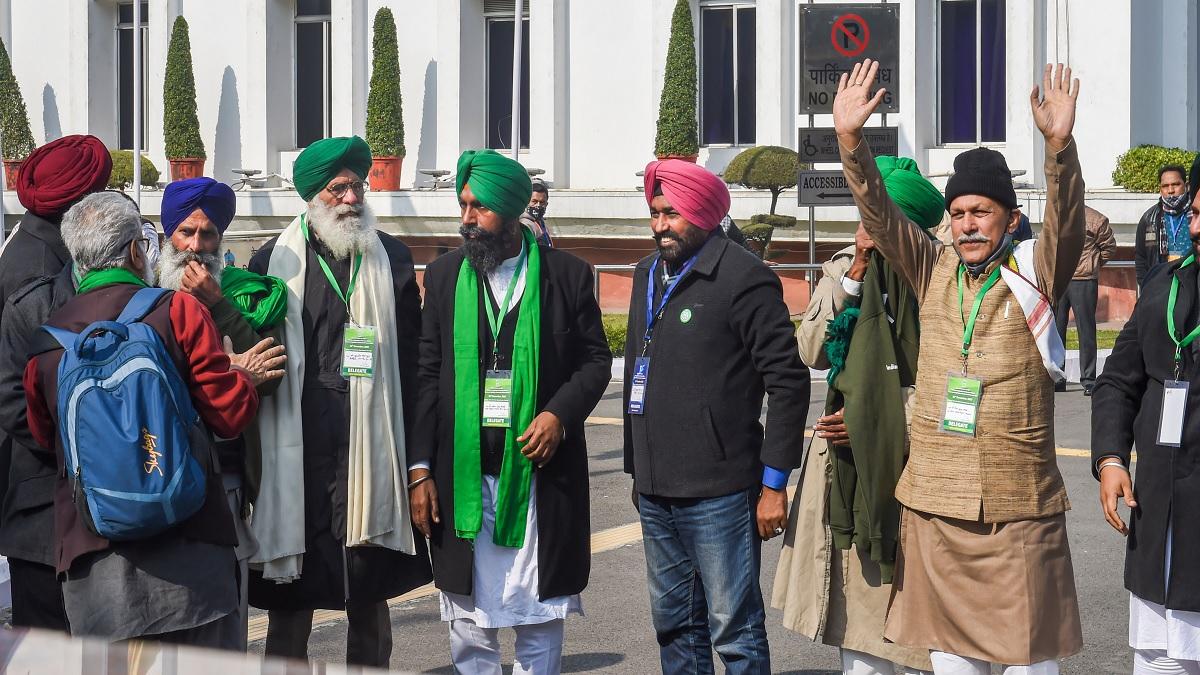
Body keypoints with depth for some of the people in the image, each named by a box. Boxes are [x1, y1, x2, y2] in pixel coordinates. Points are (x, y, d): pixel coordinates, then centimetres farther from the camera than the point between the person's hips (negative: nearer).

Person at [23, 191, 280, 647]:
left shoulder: (45, 340, 5)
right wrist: (244, 377, 17)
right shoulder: (178, 310, -5)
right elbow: (231, 414, -4)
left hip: (89, 547, 3)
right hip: (184, 543, -2)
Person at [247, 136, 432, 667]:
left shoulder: (391, 258, 9)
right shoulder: (274, 261, 6)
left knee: (368, 593, 7)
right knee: (290, 597, 4)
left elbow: (409, 358, 6)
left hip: (369, 450, 1)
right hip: (296, 450, -1)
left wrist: (411, 450, 1)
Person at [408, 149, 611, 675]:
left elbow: (596, 358, 7)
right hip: (461, 474, 2)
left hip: (537, 469, -1)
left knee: (539, 620, 5)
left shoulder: (566, 274, 1)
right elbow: (427, 375, 5)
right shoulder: (445, 275, 6)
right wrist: (419, 467, 0)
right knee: (469, 621, 7)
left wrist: (560, 414, -11)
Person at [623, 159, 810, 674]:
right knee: (675, 625, 16)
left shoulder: (743, 277, -10)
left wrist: (774, 482, -13)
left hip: (718, 495, -8)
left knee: (735, 631, -2)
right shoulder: (648, 275, 14)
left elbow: (788, 381, -12)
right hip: (656, 493, 8)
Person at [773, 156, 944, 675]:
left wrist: (879, 417, -11)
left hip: (911, 456, -4)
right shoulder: (842, 267, 7)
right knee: (857, 594, 8)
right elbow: (812, 352, -2)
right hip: (846, 456, 4)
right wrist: (854, 277, -9)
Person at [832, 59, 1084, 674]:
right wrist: (850, 139, -17)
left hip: (1019, 506, -3)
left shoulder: (1034, 273, -2)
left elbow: (1066, 219, -19)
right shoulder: (934, 271, 6)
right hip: (934, 502, 3)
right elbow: (878, 214, -2)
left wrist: (1059, 143, -35)